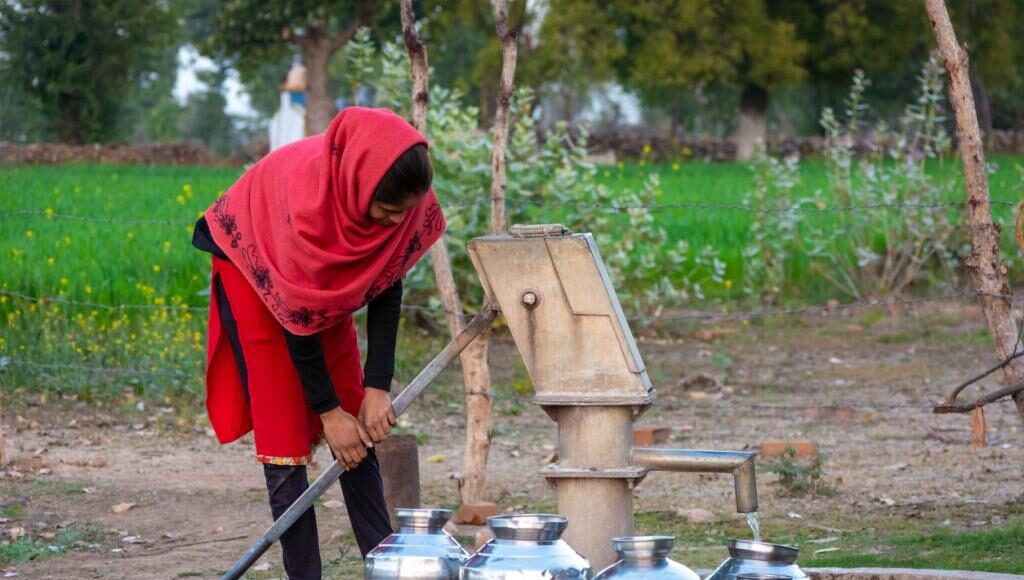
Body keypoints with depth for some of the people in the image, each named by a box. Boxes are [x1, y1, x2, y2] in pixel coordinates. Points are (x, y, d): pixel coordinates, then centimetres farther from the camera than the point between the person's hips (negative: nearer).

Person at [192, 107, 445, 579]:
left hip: (327, 282, 6)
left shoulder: (405, 201, -25)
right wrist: (329, 411, -21)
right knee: (284, 436, -10)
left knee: (360, 434, 3)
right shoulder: (308, 196, -40)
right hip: (255, 270, -6)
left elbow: (387, 287, -12)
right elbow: (297, 318, -29)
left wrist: (377, 388, -16)